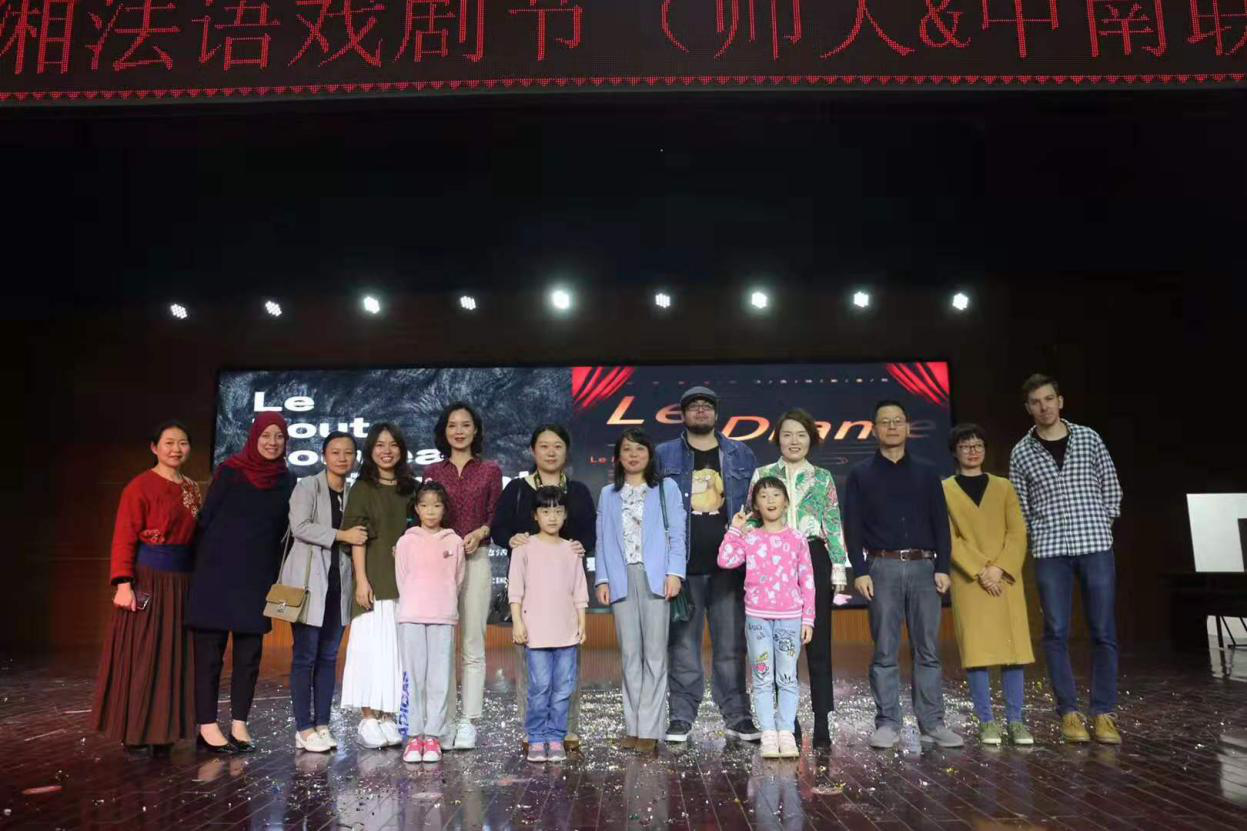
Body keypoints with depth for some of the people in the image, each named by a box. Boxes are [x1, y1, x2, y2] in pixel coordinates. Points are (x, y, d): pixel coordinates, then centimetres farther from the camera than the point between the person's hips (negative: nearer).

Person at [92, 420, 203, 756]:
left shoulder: (192, 488, 12)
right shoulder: (140, 486, -7)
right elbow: (124, 538, -11)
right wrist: (123, 583, -20)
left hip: (182, 581, 6)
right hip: (148, 579, -6)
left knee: (174, 655, 10)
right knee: (141, 656, 0)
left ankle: (163, 732, 19)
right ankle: (135, 734, 11)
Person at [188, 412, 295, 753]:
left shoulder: (286, 481, 8)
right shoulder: (230, 471, -2)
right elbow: (206, 518, -1)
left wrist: (277, 577, 7)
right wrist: (204, 567, -2)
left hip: (258, 577, 4)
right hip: (219, 573, -3)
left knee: (249, 654, 6)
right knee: (210, 652, 0)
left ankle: (239, 724, 14)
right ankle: (207, 726, 5)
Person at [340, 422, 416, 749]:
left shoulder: (409, 488, 14)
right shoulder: (363, 488, 3)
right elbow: (357, 538, -3)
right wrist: (361, 580, -12)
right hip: (375, 580, -4)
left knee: (398, 648, 3)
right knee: (373, 645, -6)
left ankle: (388, 717, 10)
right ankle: (368, 719, 1)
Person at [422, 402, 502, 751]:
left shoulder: (490, 471, 9)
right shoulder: (432, 472, 12)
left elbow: (496, 517, 8)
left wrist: (481, 532, -12)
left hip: (476, 560, -1)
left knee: (473, 644, -2)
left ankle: (468, 722, 3)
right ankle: (446, 720, 7)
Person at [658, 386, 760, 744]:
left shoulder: (741, 455, 12)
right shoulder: (664, 456, 8)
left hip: (729, 564, 1)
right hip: (683, 565, -1)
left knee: (731, 644, 5)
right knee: (683, 643, 2)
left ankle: (737, 716, 14)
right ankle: (682, 716, 11)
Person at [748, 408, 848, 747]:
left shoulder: (822, 477, 9)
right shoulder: (762, 474, 8)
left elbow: (834, 525, 7)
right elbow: (752, 522, 8)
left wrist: (838, 569, 0)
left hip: (814, 560, 0)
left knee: (819, 643, 2)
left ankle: (822, 724, 9)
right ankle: (788, 722, 14)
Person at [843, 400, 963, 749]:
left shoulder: (926, 473, 14)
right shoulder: (860, 474, 8)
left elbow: (941, 523, 10)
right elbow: (853, 527, 2)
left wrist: (943, 567, 1)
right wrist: (860, 571, -7)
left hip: (924, 567, 2)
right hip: (882, 568, -2)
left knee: (928, 649, 2)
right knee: (885, 651, 0)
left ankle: (932, 724, 9)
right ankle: (887, 724, 6)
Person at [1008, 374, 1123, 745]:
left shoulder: (1089, 439, 6)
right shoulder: (1021, 453, 4)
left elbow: (1112, 489, 10)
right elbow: (1021, 507, 9)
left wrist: (1098, 528, 5)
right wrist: (1042, 537, 2)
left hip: (1096, 547, 0)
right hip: (1050, 552, 0)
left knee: (1103, 632, 2)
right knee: (1056, 633, 0)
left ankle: (1104, 713, 11)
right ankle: (1069, 712, 9)